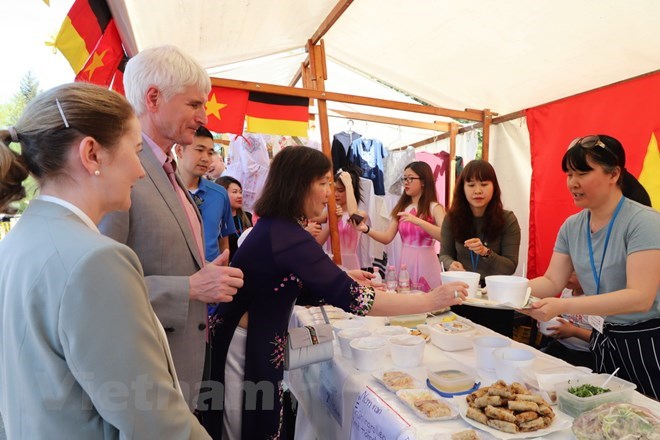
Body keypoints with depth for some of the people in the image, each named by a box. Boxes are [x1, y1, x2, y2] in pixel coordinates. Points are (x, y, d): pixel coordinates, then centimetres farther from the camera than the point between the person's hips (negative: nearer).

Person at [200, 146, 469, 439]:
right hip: (249, 348, -9)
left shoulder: (272, 225, 3)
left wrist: (343, 276, 6)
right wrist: (431, 300, -27)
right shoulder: (287, 237, -28)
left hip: (252, 341, 9)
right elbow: (351, 299, -32)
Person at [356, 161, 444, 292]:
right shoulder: (401, 207, 8)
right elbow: (387, 237, 0)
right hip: (405, 262, 4)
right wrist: (367, 229, -17)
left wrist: (417, 221, -30)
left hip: (425, 262, -4)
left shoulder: (434, 207, -5)